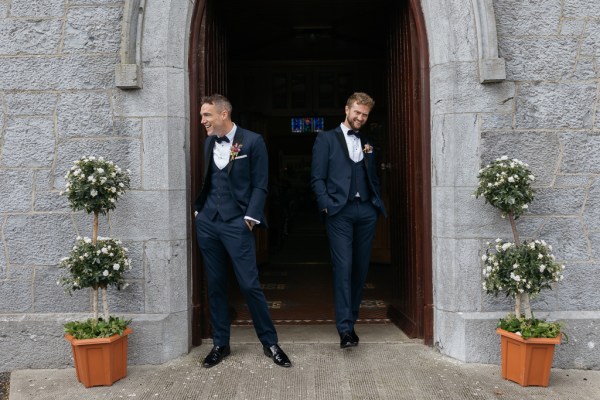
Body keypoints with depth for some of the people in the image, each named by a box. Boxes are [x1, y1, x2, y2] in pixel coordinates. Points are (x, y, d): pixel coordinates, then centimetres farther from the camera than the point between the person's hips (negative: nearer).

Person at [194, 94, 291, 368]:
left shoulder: (252, 141, -5)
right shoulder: (208, 142, 11)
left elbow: (260, 185, -5)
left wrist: (250, 217, -11)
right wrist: (198, 210, 7)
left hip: (236, 224, -5)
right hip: (207, 222, 5)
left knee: (249, 284, -4)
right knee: (215, 284, 11)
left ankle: (270, 343, 13)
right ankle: (220, 344, 24)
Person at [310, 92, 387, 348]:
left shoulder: (367, 144, 20)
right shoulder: (326, 139, 6)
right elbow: (317, 178, 0)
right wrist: (326, 205, -10)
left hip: (366, 211, 5)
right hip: (339, 212, -5)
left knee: (361, 268, 6)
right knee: (343, 267, -11)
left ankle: (352, 318, 18)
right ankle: (345, 329, -10)